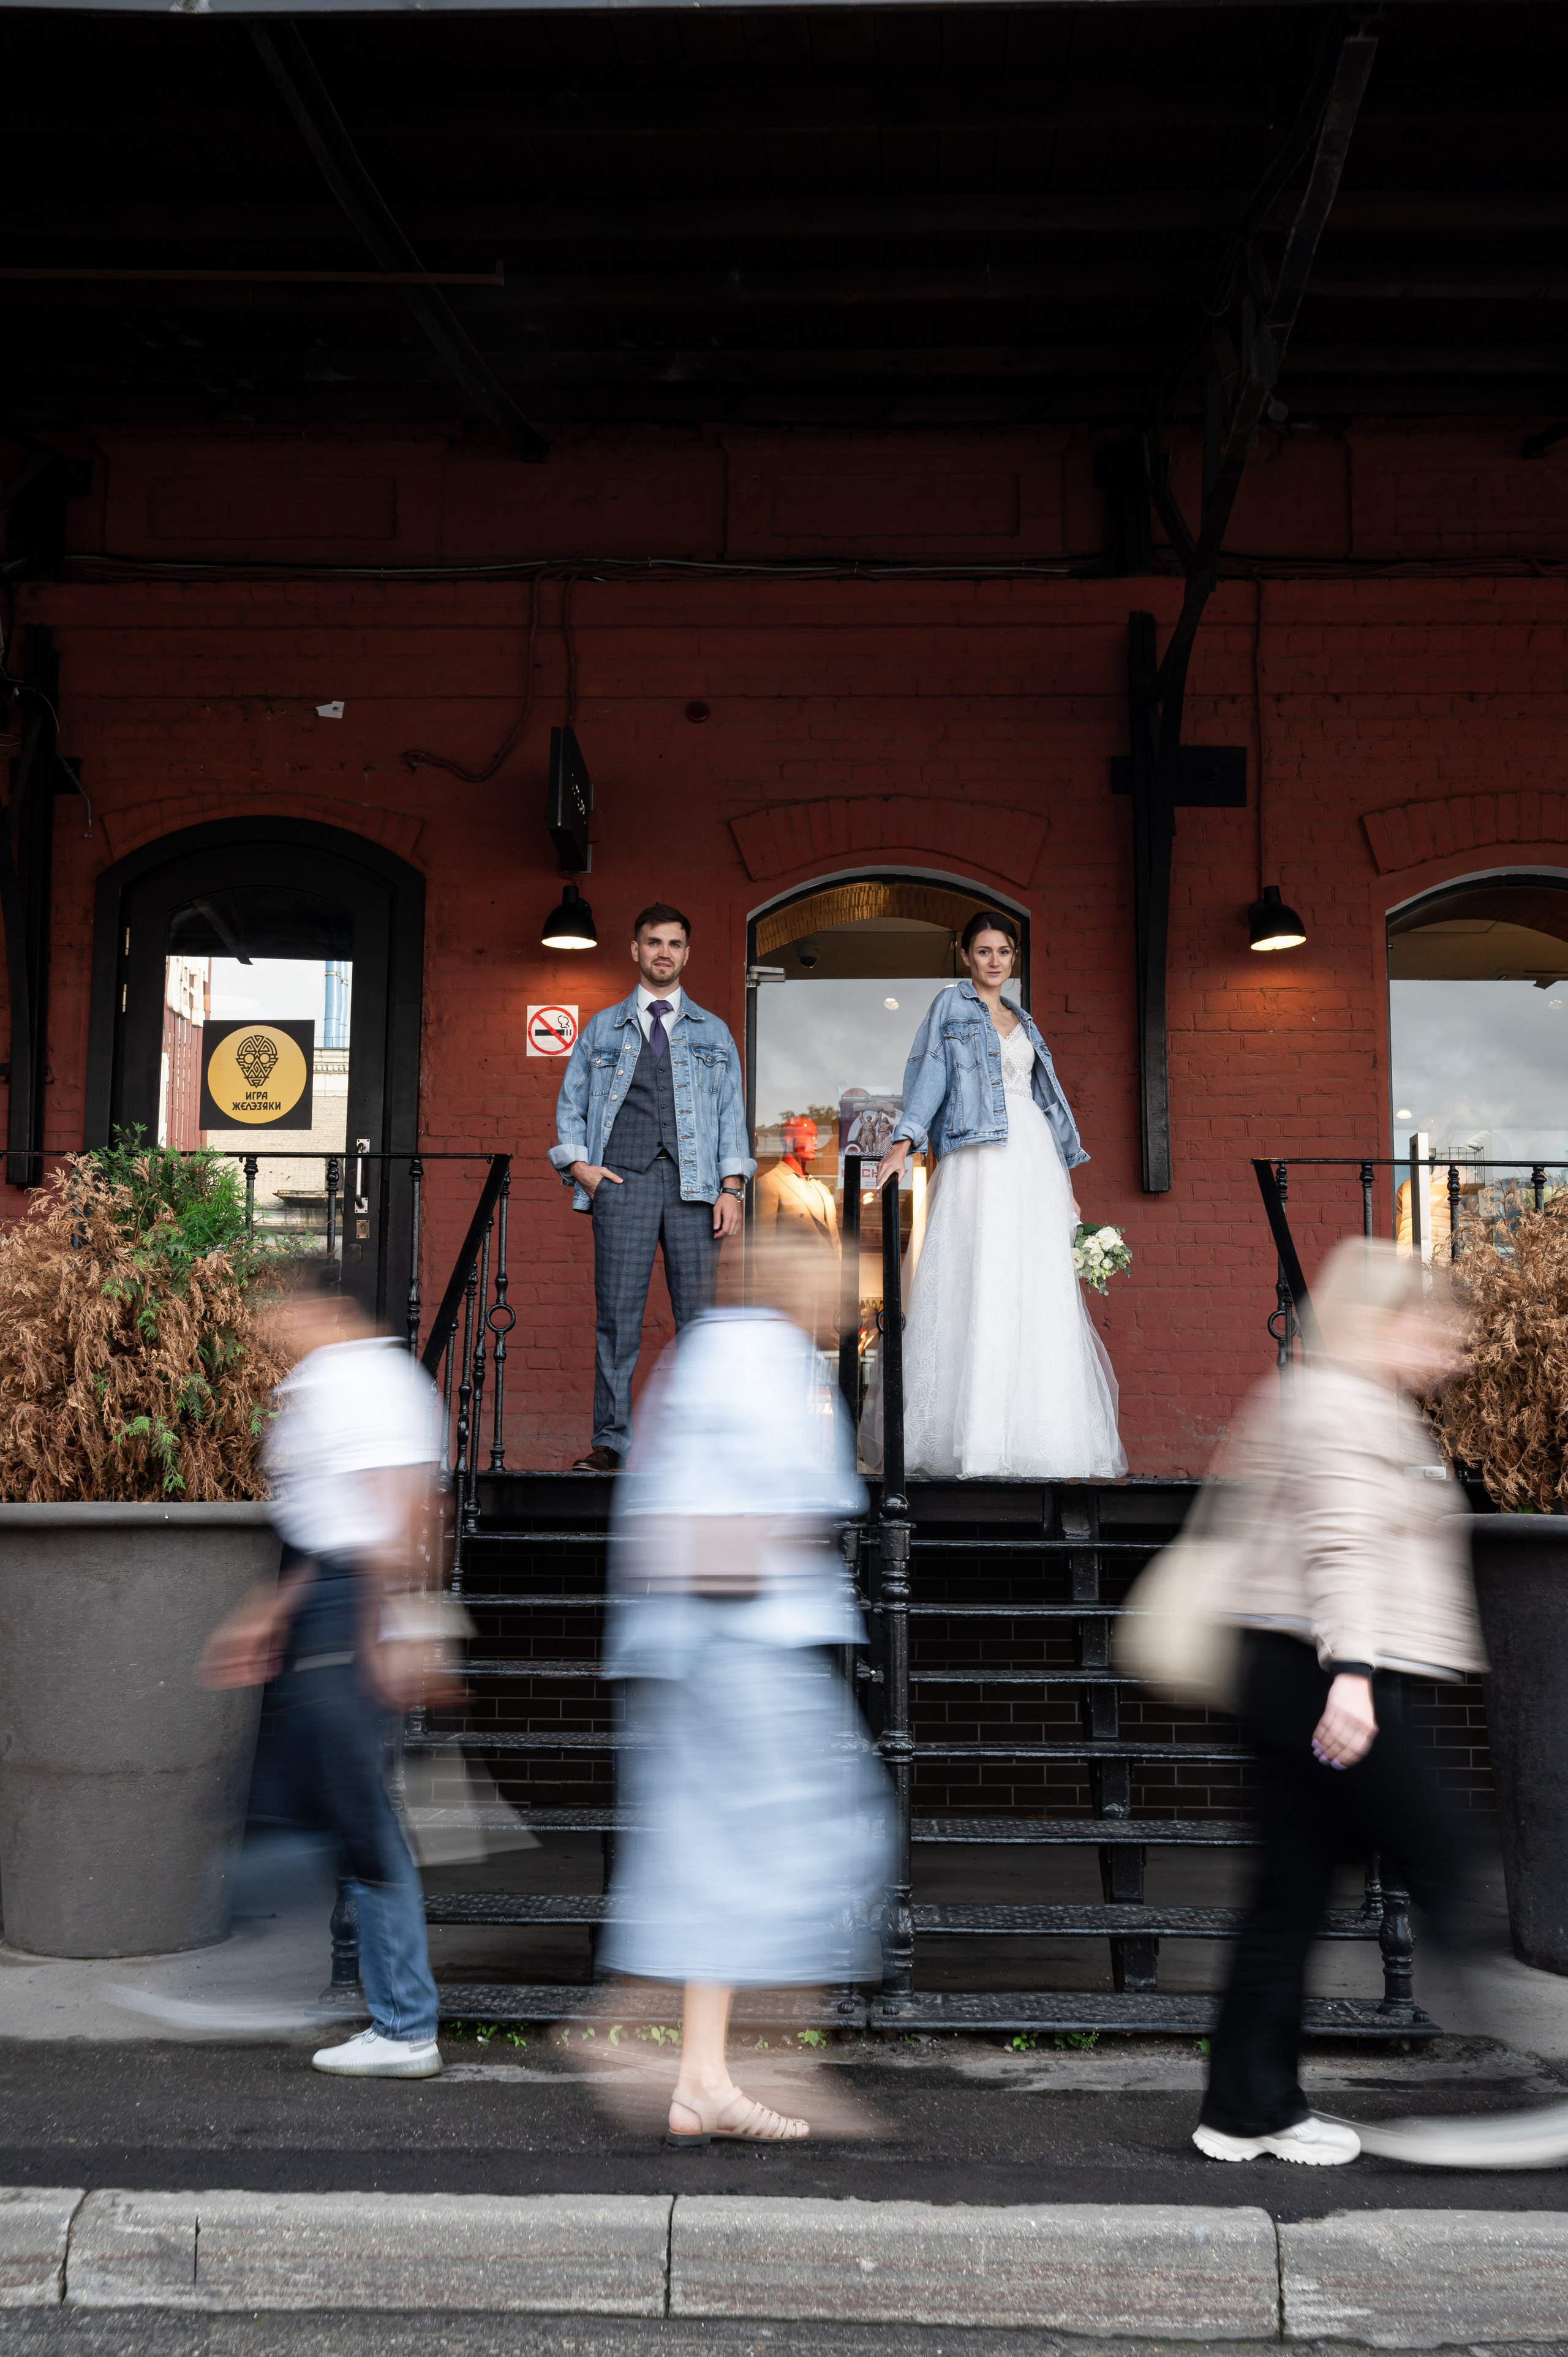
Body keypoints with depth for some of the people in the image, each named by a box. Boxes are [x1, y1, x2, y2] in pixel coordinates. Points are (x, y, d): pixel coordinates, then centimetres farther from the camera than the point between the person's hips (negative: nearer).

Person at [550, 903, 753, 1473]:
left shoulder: (713, 1033, 19)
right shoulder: (602, 1029, 18)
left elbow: (731, 1113, 12)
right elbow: (570, 1105, 17)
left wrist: (732, 1188, 0)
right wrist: (580, 1166, 0)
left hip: (694, 1182, 1)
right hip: (623, 1178, 0)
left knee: (699, 1314, -5)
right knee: (617, 1315, -5)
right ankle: (611, 1441, -1)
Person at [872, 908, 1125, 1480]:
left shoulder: (1022, 1022, 24)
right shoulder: (950, 1007, 8)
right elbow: (929, 1076, -3)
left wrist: (1064, 1179, 18)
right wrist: (904, 1141, -18)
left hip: (1034, 1159, 6)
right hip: (978, 1158, -6)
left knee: (1041, 1295, -1)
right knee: (980, 1288, -12)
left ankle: (1035, 1436, 1)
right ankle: (979, 1439, -13)